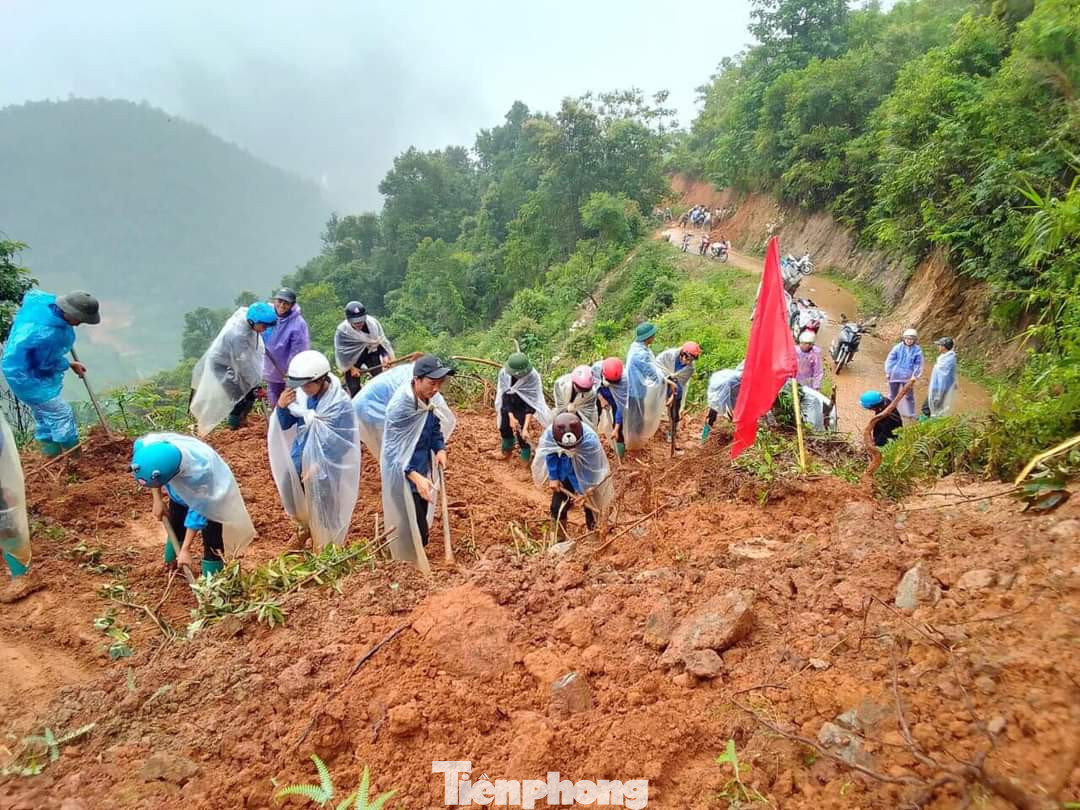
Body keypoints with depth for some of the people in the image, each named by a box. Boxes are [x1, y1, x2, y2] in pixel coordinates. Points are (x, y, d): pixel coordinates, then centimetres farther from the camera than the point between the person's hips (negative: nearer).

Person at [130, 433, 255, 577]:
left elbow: (198, 509, -31)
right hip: (181, 489, 5)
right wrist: (157, 499, -8)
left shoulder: (200, 473, -47)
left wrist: (185, 549, -26)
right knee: (174, 527, 21)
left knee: (211, 538, -8)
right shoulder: (146, 445, -35)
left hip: (210, 495, -5)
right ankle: (172, 561, 48)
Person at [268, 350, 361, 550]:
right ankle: (306, 526, 58)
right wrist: (281, 407, -19)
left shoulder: (341, 404, -25)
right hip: (298, 462, 5)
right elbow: (286, 425, 1)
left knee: (322, 513, 15)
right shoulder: (302, 395, -12)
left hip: (324, 469, -5)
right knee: (294, 504, 25)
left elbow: (344, 444, -19)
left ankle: (322, 552, 41)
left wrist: (318, 466, -21)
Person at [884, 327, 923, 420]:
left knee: (909, 396, 8)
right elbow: (890, 360, -2)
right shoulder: (897, 347, -7)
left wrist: (915, 376, -9)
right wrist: (888, 373, -3)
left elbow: (918, 365, -3)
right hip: (895, 375, 1)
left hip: (908, 377, -1)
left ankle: (911, 414, 18)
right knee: (893, 395, 15)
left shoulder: (917, 350, -7)